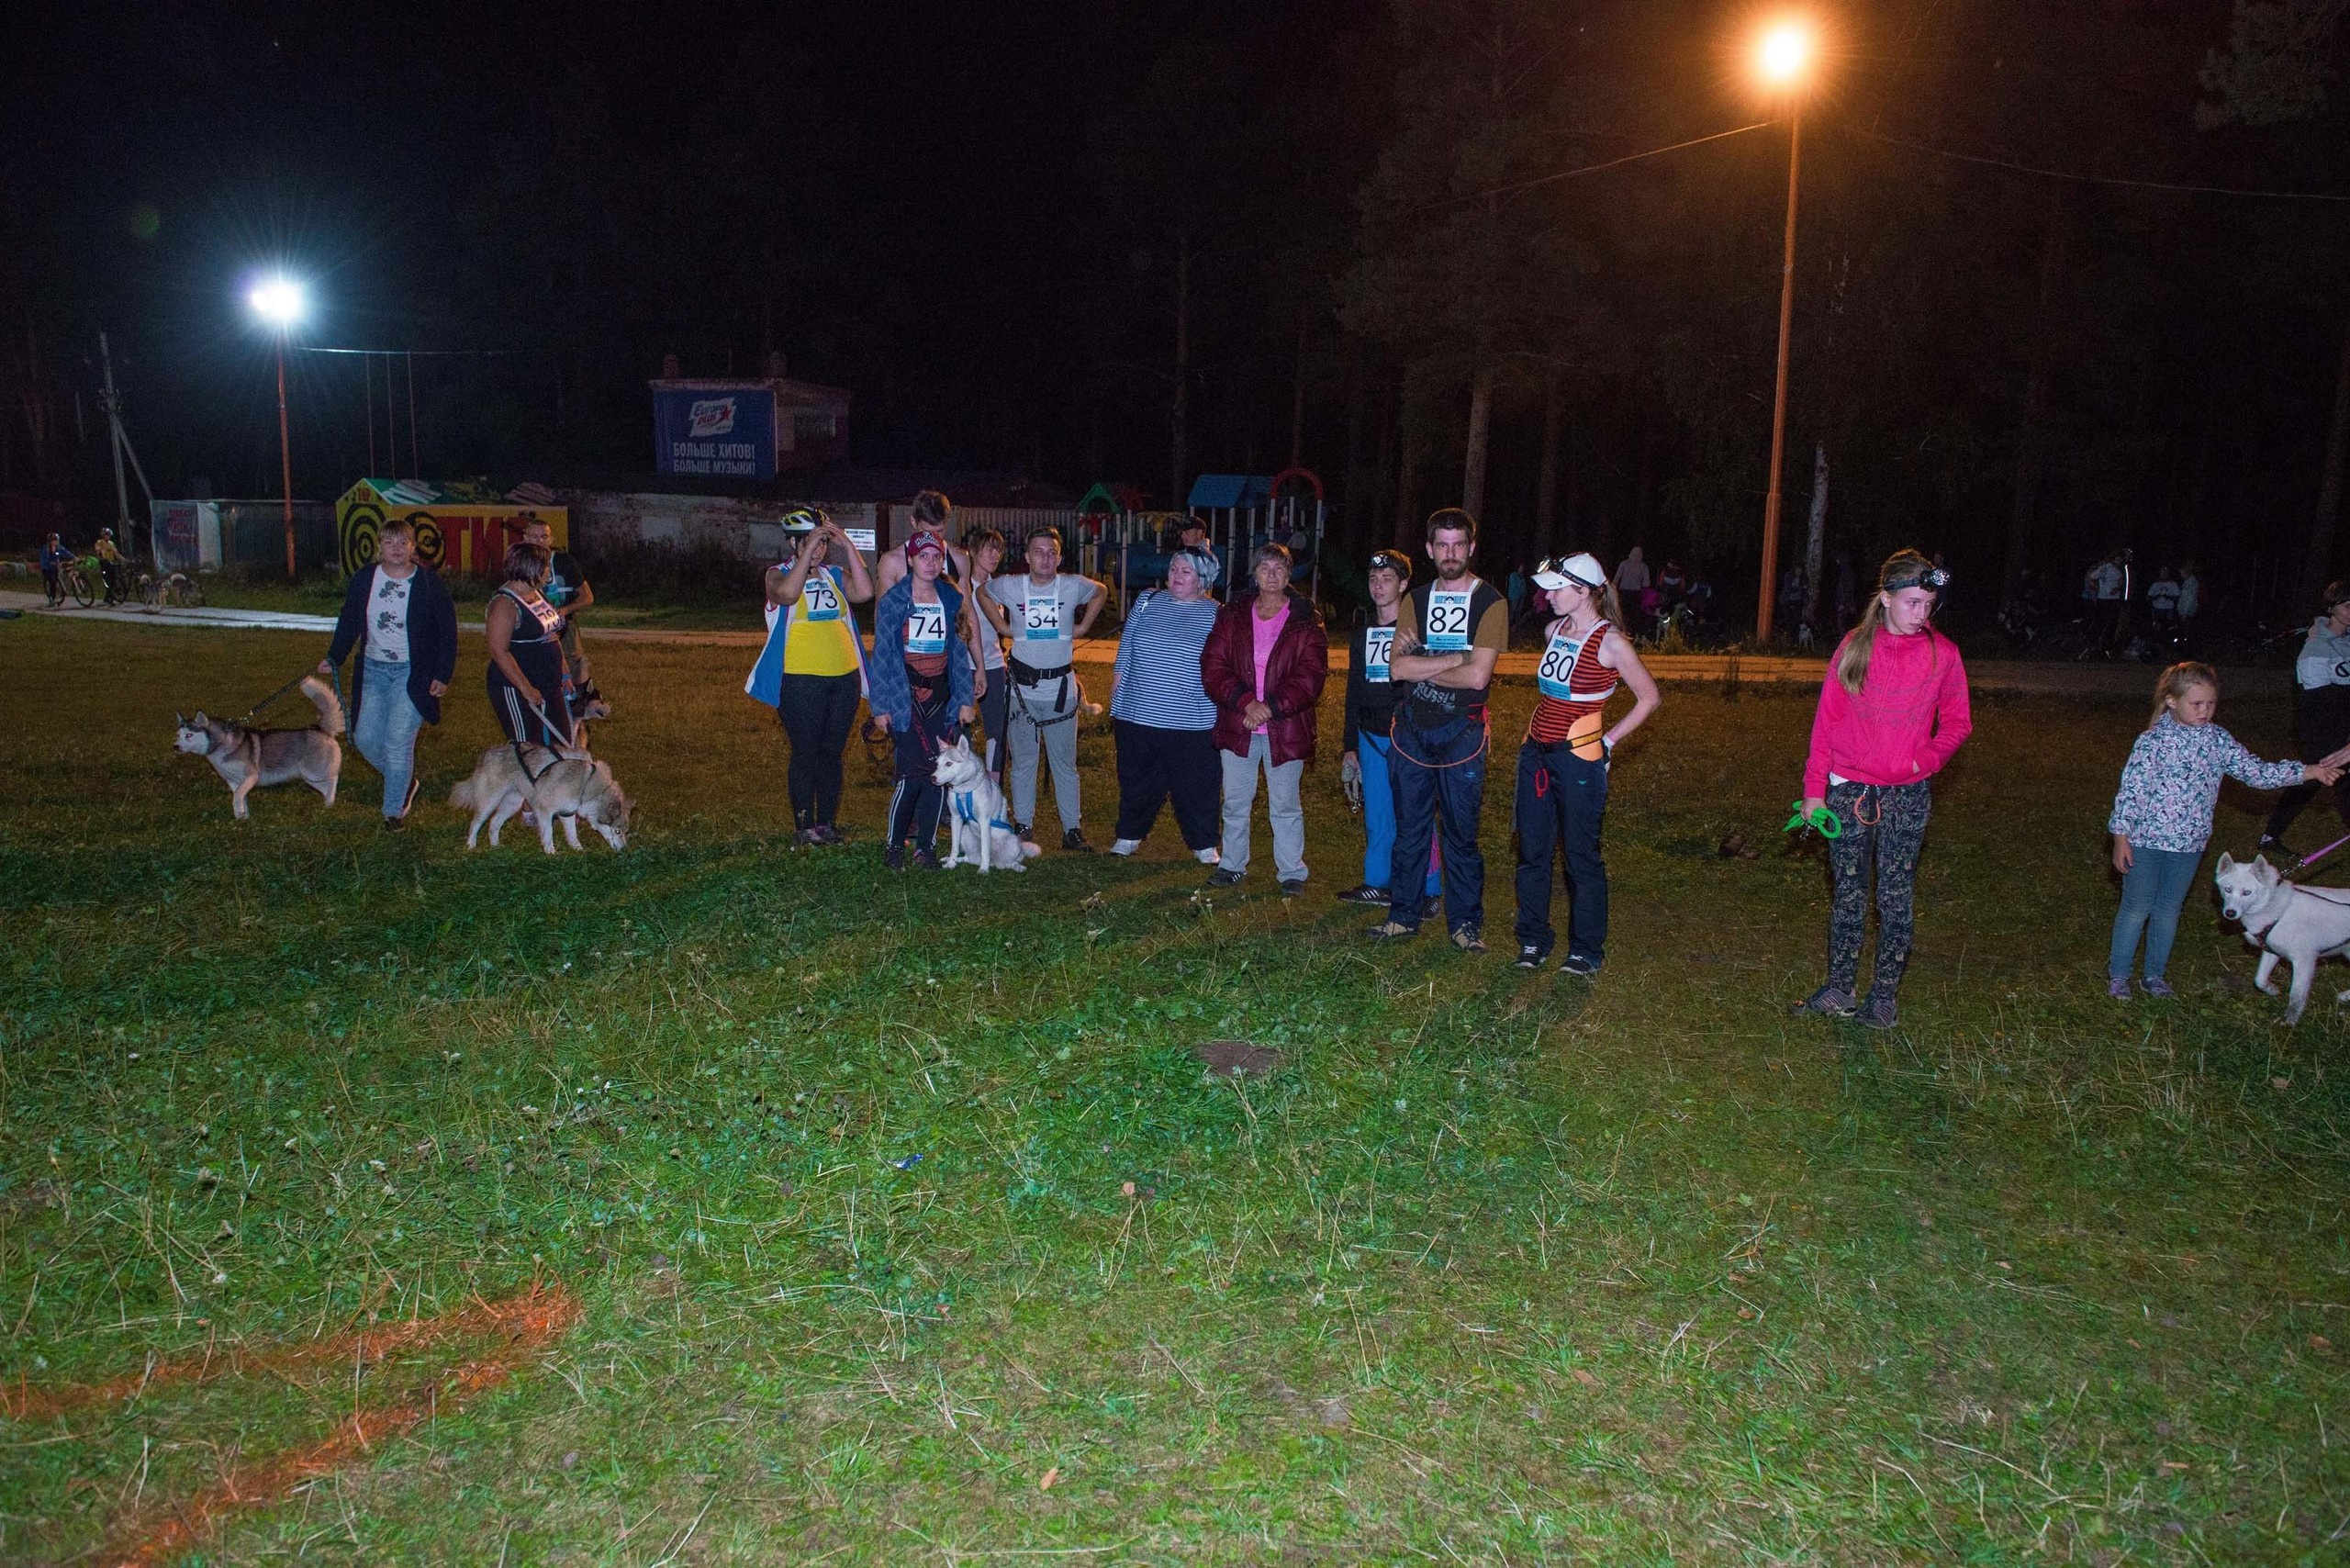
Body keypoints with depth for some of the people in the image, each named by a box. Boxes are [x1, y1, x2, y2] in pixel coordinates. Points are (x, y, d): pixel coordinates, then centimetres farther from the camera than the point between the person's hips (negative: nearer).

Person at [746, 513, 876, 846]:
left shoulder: (834, 576, 11)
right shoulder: (778, 574, 1)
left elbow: (864, 592, -8)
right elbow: (787, 594, -23)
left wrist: (848, 546, -8)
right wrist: (808, 551, -20)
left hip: (844, 678, 4)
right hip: (801, 681, -4)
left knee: (832, 753, 10)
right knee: (805, 754, -1)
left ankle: (827, 823, 19)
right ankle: (804, 828, 7)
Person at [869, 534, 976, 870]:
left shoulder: (951, 600, 9)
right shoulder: (892, 600, -3)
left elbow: (959, 651, 12)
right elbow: (881, 653, -3)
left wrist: (965, 700, 8)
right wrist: (880, 706, -6)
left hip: (941, 698, 4)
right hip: (905, 698, -4)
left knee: (939, 771, -1)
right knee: (914, 771, -12)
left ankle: (925, 846, 11)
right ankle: (894, 844, 5)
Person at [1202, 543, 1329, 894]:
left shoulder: (1305, 621, -2)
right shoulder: (1232, 615, 5)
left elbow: (1311, 676, -9)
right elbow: (1212, 666, -2)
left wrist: (1270, 707, -18)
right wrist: (1246, 703, -16)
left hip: (1285, 729, -2)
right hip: (1237, 726, 2)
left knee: (1285, 805, 6)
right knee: (1235, 802, 12)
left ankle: (1291, 872, 16)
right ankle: (1231, 864, 26)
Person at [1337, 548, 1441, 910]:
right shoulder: (1363, 632, 14)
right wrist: (1350, 745, 16)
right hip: (1370, 736, 5)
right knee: (1376, 816, 8)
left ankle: (1428, 890, 5)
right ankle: (1377, 884, 18)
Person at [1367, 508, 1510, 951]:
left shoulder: (1490, 602, -4)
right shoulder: (1416, 599, 9)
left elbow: (1477, 676, -16)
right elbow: (1397, 666, -4)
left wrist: (1422, 665, -6)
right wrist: (1455, 657, -12)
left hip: (1461, 731, -4)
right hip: (1413, 727, 4)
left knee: (1461, 831, 2)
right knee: (1409, 827, 9)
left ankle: (1465, 922, 13)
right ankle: (1404, 914, 19)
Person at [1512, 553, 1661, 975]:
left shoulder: (1610, 643, -12)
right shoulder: (1555, 630, 8)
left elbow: (1649, 697, -4)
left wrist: (1608, 740, -6)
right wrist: (1534, 739, 15)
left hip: (1578, 758, -7)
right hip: (1536, 751, 7)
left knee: (1581, 856, 3)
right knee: (1532, 851, 10)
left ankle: (1587, 951, 15)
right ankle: (1532, 941, 22)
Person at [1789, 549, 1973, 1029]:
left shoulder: (1942, 653, -3)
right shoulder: (1854, 647, -2)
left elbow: (1957, 722, 6)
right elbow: (1826, 719, 3)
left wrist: (1925, 759, -13)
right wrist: (1814, 788, 1)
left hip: (1907, 793, -1)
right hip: (1849, 788, 1)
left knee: (1896, 896, 5)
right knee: (1848, 893, 8)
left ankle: (1886, 992, 16)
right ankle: (1839, 989, 16)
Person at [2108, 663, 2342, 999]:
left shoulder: (2218, 741, 0)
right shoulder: (2154, 740, -15)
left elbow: (2256, 772, 1)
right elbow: (2130, 788, -14)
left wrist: (2311, 771, -9)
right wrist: (2121, 837, -14)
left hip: (2189, 843, 5)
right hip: (2147, 840, -5)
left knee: (2169, 910, 16)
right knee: (2136, 909, 4)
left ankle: (2155, 974, 30)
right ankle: (2118, 975, 18)